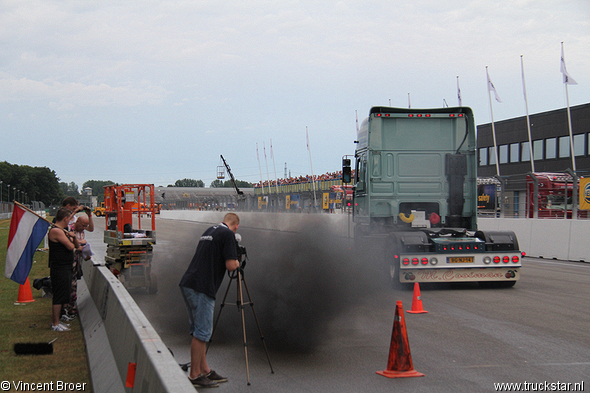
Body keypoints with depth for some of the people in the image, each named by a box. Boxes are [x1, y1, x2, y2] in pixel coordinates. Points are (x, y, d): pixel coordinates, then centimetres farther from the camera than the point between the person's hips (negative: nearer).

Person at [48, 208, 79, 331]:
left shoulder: (62, 231, 17)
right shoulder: (56, 231, -16)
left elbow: (77, 245, 18)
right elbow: (70, 246, -21)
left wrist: (73, 237, -1)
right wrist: (71, 242, 1)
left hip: (65, 267, 11)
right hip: (59, 269, -11)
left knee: (62, 296, 15)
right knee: (59, 296, -7)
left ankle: (56, 321, 24)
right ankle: (55, 324, -2)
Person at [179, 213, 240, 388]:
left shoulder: (209, 231, 20)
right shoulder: (228, 234, -7)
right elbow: (230, 265, -12)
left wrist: (232, 262, 33)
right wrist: (237, 263, 10)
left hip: (188, 284, 9)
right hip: (201, 289, -9)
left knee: (199, 331, 14)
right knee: (202, 332, -3)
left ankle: (205, 371, 20)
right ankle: (195, 375, 3)